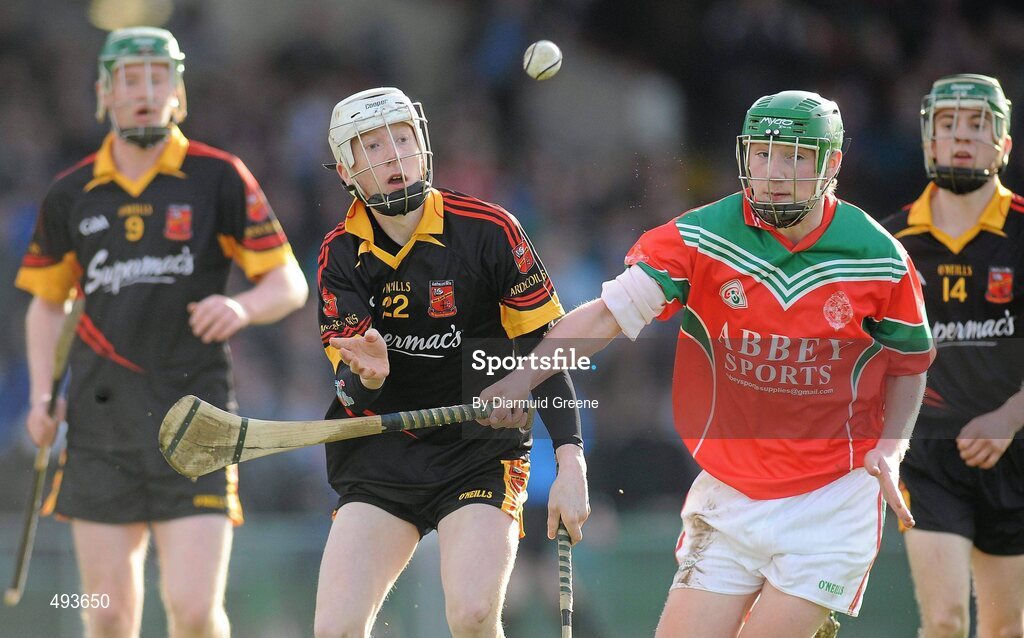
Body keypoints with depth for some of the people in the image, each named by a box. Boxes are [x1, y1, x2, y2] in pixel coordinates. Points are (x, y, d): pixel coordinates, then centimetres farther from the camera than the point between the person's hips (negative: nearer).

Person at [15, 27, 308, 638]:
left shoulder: (219, 178, 1)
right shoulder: (72, 194, 10)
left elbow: (290, 283, 3)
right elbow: (47, 302, 21)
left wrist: (243, 306, -19)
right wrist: (42, 395, 7)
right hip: (101, 420, 3)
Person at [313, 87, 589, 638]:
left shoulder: (489, 231, -10)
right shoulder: (341, 255, 0)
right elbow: (349, 388, -2)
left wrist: (571, 467, -16)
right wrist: (366, 378, -28)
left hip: (480, 453, -3)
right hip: (382, 460, 3)